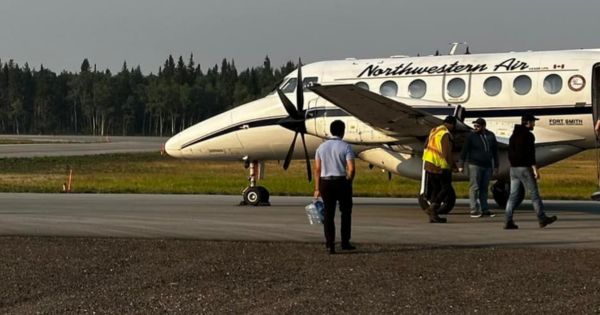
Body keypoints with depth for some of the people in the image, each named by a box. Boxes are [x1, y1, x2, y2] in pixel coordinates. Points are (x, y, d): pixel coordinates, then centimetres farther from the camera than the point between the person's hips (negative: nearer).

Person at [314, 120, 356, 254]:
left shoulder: (321, 147, 7)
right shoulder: (346, 147, -6)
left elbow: (317, 169, 4)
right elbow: (351, 169, -14)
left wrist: (317, 189, 8)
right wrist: (348, 183, 3)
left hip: (325, 183, 3)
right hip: (341, 182, -3)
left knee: (328, 214, 6)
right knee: (346, 212, 14)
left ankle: (330, 244, -1)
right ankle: (345, 242, 15)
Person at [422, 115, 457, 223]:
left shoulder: (433, 131, 11)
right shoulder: (446, 134, -16)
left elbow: (426, 146, 17)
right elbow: (447, 153, -19)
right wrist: (453, 165, -9)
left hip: (429, 165, 8)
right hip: (441, 166, -8)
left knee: (436, 189, 14)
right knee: (446, 188, 3)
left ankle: (433, 216, 11)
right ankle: (433, 207, -12)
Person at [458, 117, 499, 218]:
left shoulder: (490, 136, 8)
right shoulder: (472, 136, -2)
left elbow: (495, 152, 16)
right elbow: (464, 150, -4)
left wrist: (496, 165, 15)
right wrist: (461, 165, -9)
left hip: (487, 166, 4)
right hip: (475, 165, -4)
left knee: (484, 188, 9)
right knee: (474, 188, -5)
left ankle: (485, 209, 14)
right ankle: (474, 210, -5)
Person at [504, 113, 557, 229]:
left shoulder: (513, 136, 16)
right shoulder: (528, 135, -11)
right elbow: (530, 154, -18)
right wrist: (535, 169, -18)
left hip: (513, 168, 8)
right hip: (524, 168, -8)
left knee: (513, 195, 5)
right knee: (534, 194, 1)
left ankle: (509, 222, -2)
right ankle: (542, 219, 6)